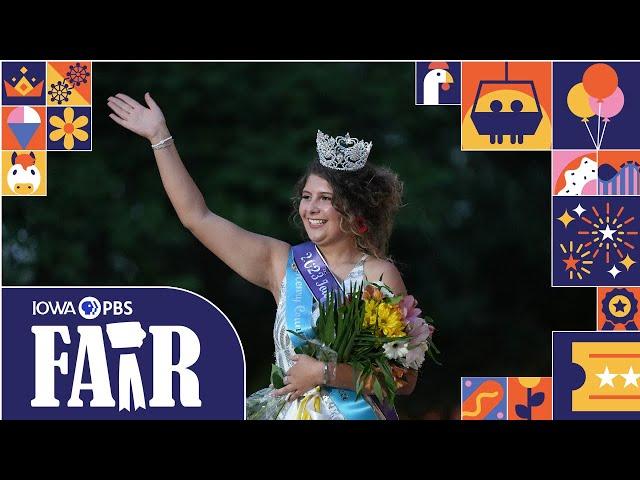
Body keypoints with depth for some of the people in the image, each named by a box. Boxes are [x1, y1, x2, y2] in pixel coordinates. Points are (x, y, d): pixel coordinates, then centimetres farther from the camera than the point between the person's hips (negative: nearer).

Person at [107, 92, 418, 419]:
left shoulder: (380, 275, -8)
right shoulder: (282, 263, 3)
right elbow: (197, 217, 6)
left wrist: (325, 372, -17)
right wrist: (160, 137, 6)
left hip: (358, 414, -3)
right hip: (292, 413, 3)